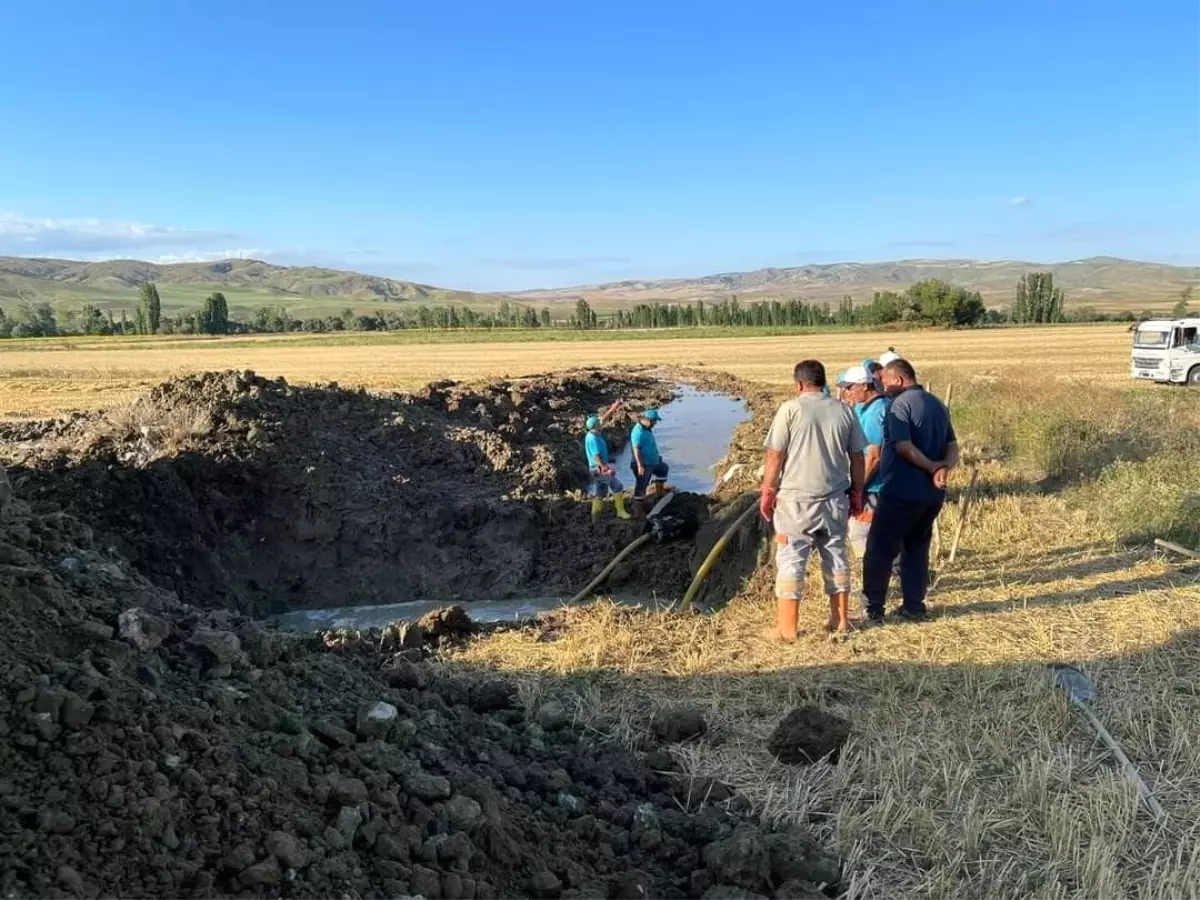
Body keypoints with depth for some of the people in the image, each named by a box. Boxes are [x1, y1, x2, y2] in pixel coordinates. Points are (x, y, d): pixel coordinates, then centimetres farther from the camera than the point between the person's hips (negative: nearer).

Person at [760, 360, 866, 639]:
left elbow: (775, 456, -9)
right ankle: (841, 620, 25)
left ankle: (787, 627, 3)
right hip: (835, 499, 4)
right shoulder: (844, 411, 4)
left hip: (796, 499, -4)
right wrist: (856, 493, 19)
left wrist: (767, 492, 1)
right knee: (836, 556, 16)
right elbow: (857, 457, 8)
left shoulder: (790, 409, -8)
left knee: (791, 561, 2)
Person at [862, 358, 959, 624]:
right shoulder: (938, 405, 14)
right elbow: (952, 447, 6)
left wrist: (932, 467, -12)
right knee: (917, 549, 16)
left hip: (902, 491, -8)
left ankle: (874, 609, 1)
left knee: (880, 550, 0)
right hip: (933, 493, 8)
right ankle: (914, 607, 18)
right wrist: (944, 468, -11)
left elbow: (904, 447, -21)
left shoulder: (901, 404, -11)